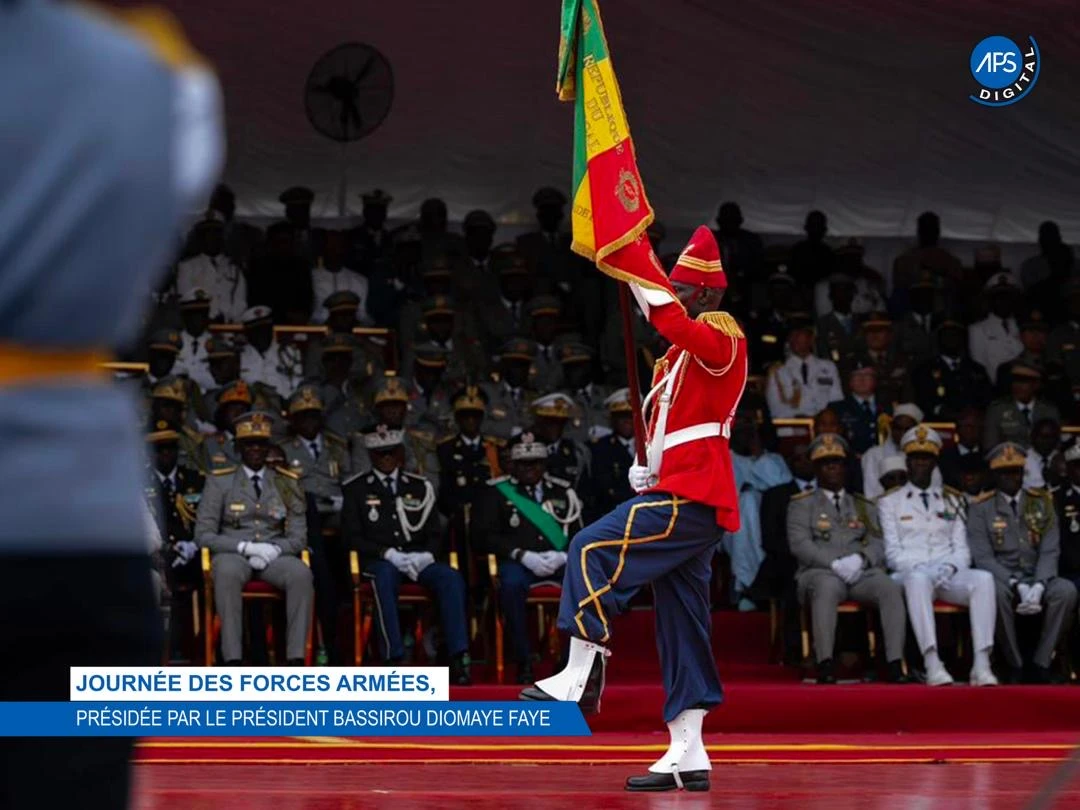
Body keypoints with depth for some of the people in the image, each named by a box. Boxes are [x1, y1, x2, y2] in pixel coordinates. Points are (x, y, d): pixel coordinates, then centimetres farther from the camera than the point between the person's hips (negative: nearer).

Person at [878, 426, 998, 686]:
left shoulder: (952, 501, 22)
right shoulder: (890, 502, 14)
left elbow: (962, 549, 15)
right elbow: (893, 552, 4)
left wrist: (950, 567, -8)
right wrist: (920, 568, -15)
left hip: (949, 575, 3)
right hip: (910, 573, -3)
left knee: (984, 579, -32)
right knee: (919, 579, -42)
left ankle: (982, 665, -42)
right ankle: (932, 665, -52)